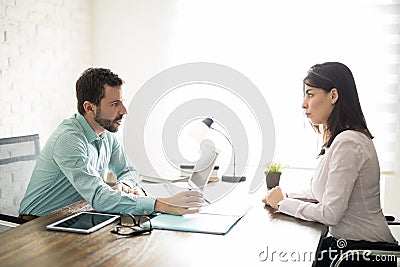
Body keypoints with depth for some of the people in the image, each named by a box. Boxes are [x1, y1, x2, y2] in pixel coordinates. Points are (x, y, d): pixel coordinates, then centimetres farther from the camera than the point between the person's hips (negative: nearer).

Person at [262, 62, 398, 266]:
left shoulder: (348, 143, -23)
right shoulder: (342, 138, 9)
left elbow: (330, 213, -24)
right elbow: (325, 191, 16)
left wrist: (283, 203, -11)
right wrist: (287, 196, 4)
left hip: (363, 250, -8)